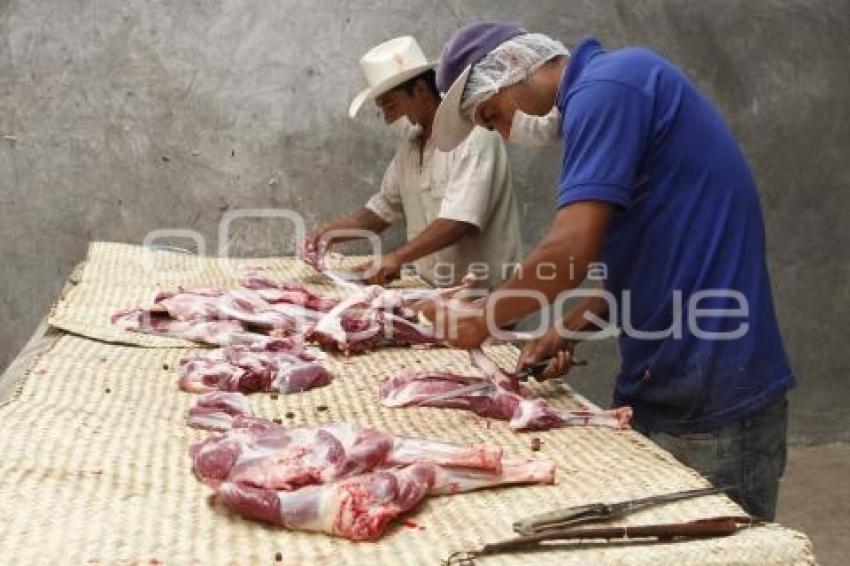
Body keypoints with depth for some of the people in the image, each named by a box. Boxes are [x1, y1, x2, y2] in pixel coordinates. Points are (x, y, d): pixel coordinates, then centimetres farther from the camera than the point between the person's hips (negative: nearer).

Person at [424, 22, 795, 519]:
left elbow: (570, 252, -23)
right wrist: (571, 328, 7)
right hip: (659, 387, 10)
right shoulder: (604, 92, 17)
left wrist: (482, 318, -7)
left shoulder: (606, 87, -14)